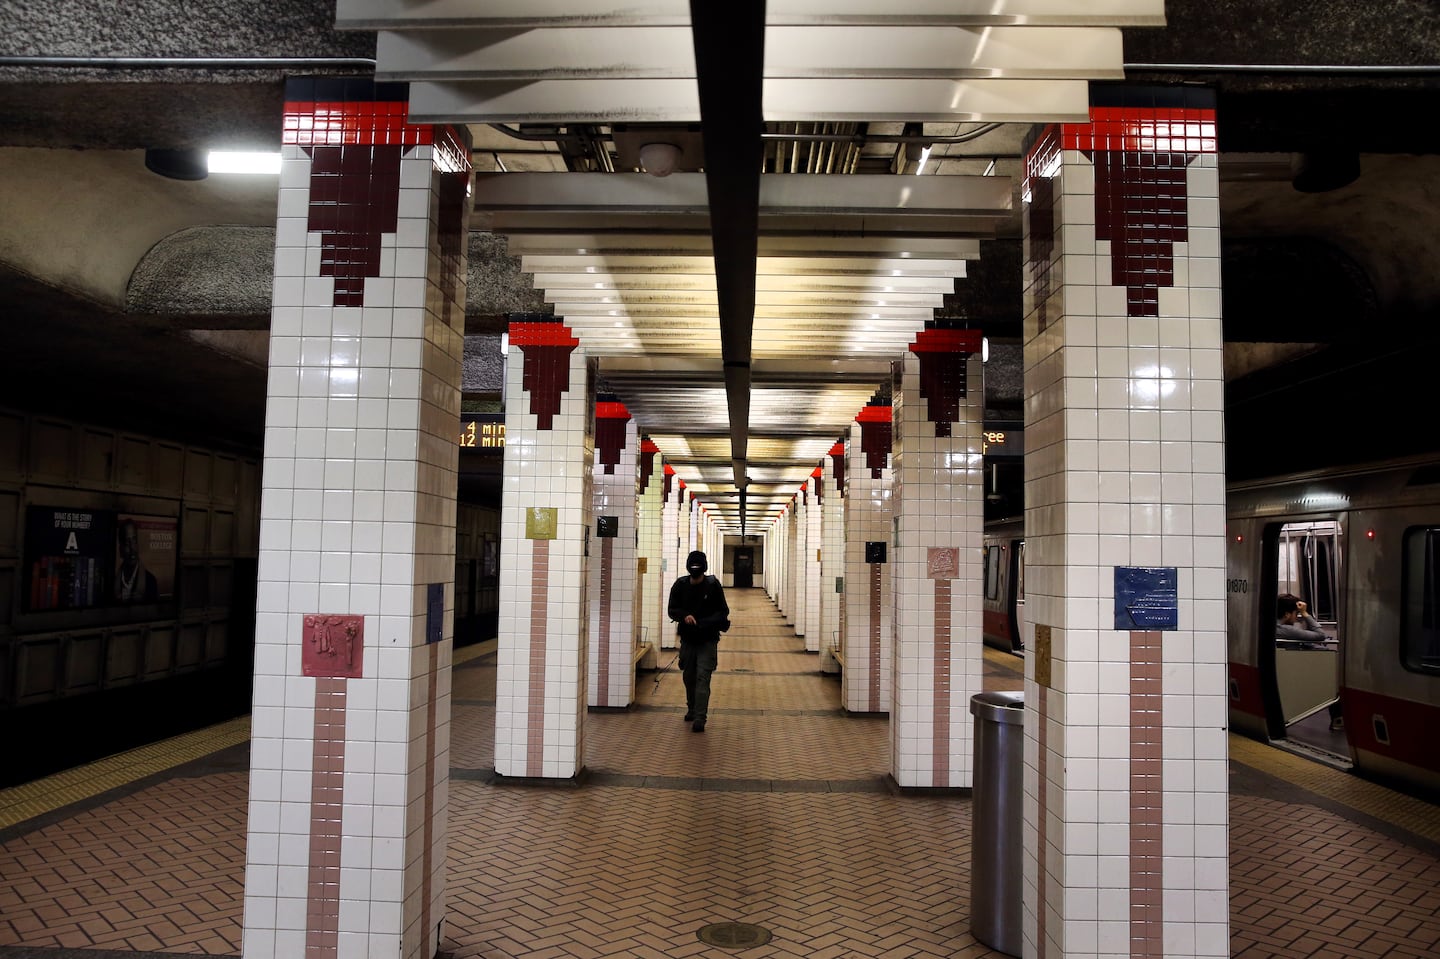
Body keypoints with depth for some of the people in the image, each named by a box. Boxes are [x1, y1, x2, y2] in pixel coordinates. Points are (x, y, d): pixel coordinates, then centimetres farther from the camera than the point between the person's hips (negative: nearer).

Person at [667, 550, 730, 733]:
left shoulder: (713, 585, -7)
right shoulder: (680, 585, -1)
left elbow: (723, 612, -2)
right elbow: (672, 610, 1)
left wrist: (706, 622, -18)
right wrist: (685, 616, -20)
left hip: (708, 641, -3)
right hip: (687, 640, 3)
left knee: (703, 678, -12)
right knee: (689, 677, 15)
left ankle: (700, 718, -15)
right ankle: (692, 709, 36)